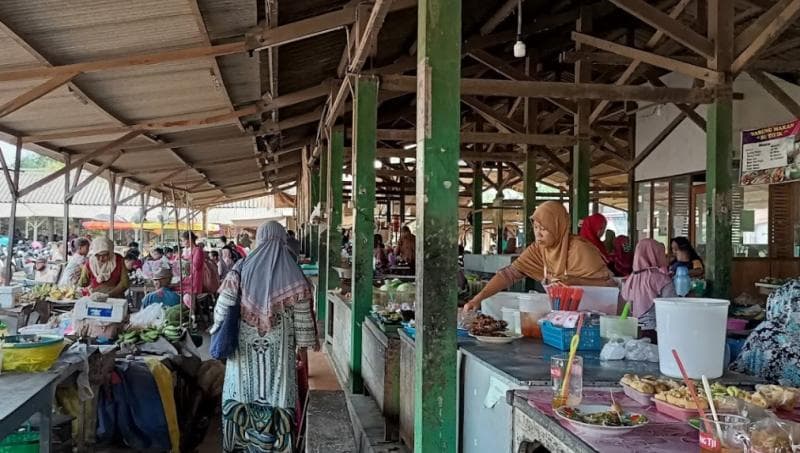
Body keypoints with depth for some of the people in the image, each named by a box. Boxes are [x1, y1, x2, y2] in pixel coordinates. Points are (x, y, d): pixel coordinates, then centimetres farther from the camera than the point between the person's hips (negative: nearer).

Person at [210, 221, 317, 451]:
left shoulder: (243, 268, -4)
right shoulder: (292, 273, -6)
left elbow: (223, 305, -4)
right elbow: (302, 315, -5)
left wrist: (217, 332, 10)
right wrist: (303, 346, 4)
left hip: (245, 344, 1)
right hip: (279, 347, -1)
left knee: (244, 393, 13)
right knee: (276, 394, 7)